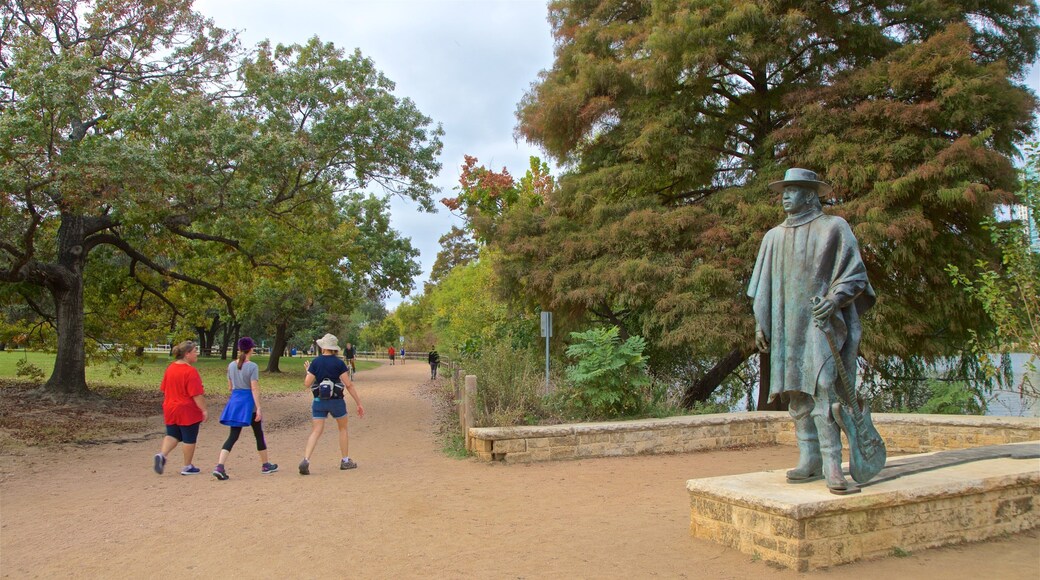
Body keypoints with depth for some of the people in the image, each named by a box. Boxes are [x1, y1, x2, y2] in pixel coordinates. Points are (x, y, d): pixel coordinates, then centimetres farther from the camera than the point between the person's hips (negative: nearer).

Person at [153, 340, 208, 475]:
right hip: (188, 411, -7)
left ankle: (162, 454, -6)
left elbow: (164, 389, 13)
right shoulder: (190, 371, -20)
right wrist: (204, 410, -14)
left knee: (172, 435, 19)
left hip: (170, 410, 7)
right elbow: (196, 394, -21)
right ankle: (187, 467, 16)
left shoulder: (170, 368, 4)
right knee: (189, 439, 7)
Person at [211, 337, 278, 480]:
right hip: (249, 402, -5)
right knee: (259, 434, 11)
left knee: (233, 436, 4)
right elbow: (254, 389, -17)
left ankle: (219, 466, -13)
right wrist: (258, 408, -16)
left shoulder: (231, 365, 5)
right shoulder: (252, 366, -13)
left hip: (234, 400, 5)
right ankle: (265, 465, 24)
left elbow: (230, 387, 12)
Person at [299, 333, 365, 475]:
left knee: (315, 432, 2)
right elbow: (349, 385, -9)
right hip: (336, 400, -1)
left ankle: (305, 460, -16)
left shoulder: (316, 362, -2)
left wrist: (308, 371, 16)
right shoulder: (339, 363, -6)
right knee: (343, 428, 17)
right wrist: (359, 404, -5)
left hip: (319, 401, 1)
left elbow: (307, 384, -4)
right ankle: (345, 461, 22)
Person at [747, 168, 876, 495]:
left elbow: (856, 275, 0)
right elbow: (763, 285, 18)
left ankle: (832, 467, -14)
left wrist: (834, 299, -18)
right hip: (787, 328, 5)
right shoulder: (774, 237, 16)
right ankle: (810, 461, 10)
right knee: (798, 395, 4)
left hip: (822, 324, -5)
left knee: (823, 390, -15)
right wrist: (760, 324, 12)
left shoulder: (833, 228, 2)